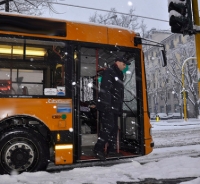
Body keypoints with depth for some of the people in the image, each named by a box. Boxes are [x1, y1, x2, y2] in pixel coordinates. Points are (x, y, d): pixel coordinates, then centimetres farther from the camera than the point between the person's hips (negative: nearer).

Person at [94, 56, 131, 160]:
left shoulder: (119, 76, 25)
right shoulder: (108, 72, -4)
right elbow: (105, 89, -18)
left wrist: (120, 108, 19)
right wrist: (106, 104, -25)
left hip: (114, 107, 10)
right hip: (106, 106, -9)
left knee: (114, 128, 10)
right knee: (108, 127, -13)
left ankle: (112, 149, 19)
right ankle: (98, 149, -4)